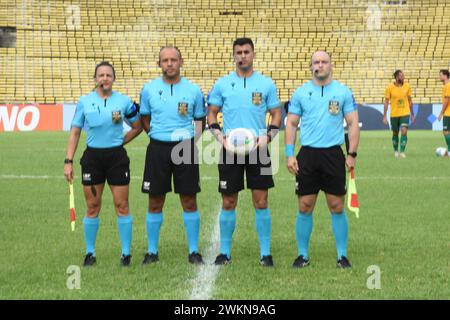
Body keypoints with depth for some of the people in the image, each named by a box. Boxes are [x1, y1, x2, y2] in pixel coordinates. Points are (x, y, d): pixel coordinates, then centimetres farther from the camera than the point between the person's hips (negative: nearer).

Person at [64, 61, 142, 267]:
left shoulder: (124, 101, 0)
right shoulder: (84, 102, 2)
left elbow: (137, 127, 12)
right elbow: (75, 133, 5)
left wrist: (119, 141, 1)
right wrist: (68, 161, -1)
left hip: (117, 156, -1)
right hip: (92, 156, 1)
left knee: (122, 205, -1)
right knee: (93, 207, 5)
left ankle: (126, 253, 7)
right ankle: (90, 253, 15)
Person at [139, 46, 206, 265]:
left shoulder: (193, 90, 1)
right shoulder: (149, 89, 4)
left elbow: (200, 120, 12)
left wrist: (192, 138, -1)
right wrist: (157, 135, 5)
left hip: (185, 148, -1)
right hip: (158, 148, 1)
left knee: (189, 201, 1)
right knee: (155, 202, 4)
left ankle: (193, 251, 11)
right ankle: (152, 251, 14)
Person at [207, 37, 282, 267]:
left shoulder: (266, 84, 5)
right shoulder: (222, 84, 6)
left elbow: (276, 115, 9)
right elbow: (212, 113, 10)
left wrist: (267, 137, -8)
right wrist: (220, 137, -6)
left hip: (258, 148, 0)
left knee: (261, 202, -2)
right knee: (228, 203, 3)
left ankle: (265, 253, 6)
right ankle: (225, 252, 13)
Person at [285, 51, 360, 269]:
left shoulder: (343, 92, 3)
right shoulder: (301, 93, 6)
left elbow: (353, 123, 4)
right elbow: (291, 124, 9)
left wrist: (352, 154, -4)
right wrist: (289, 154, -1)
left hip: (333, 154, -1)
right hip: (307, 155, 1)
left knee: (337, 207, 1)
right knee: (305, 208, 2)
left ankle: (342, 255, 10)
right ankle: (302, 255, 12)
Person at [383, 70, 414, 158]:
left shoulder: (407, 86, -1)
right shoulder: (390, 88, -7)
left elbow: (410, 101, 9)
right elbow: (386, 102, -2)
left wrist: (412, 115, 10)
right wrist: (385, 116, -6)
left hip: (405, 114, 0)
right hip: (394, 114, 0)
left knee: (404, 132, -15)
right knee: (395, 133, 11)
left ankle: (402, 152, -11)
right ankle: (396, 151, 31)